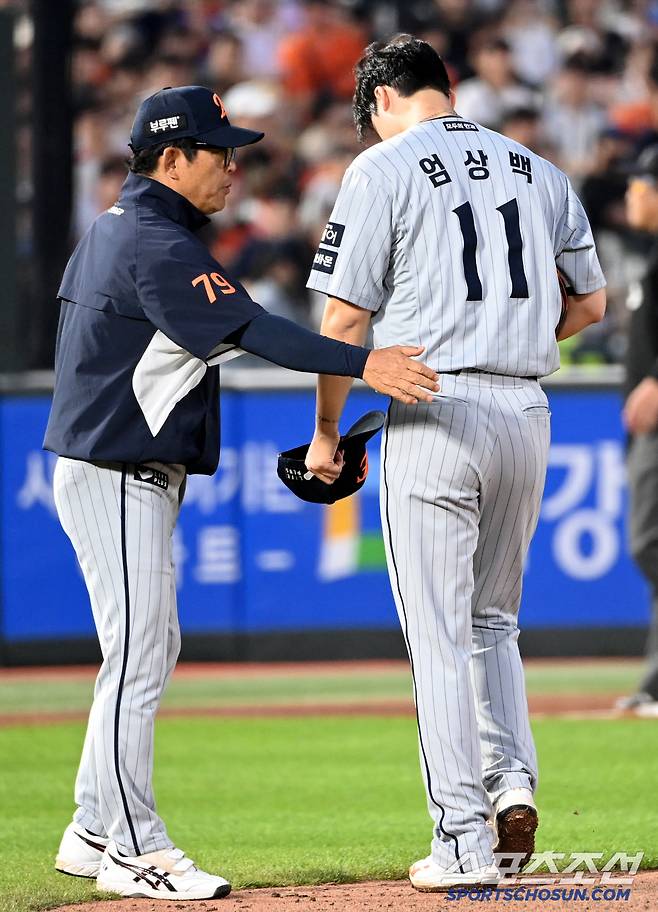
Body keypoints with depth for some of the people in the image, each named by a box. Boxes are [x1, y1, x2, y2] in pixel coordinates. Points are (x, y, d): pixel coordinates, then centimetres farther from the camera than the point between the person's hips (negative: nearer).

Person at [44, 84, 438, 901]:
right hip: (117, 476, -11)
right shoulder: (157, 245, -19)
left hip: (135, 478, 11)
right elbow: (249, 329, -30)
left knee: (152, 648, 15)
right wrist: (362, 364, -39)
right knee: (137, 653, -8)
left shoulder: (110, 228, 14)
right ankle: (133, 853, -5)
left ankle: (93, 834, 20)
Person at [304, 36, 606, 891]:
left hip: (435, 416, -5)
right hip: (527, 414, 5)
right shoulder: (538, 170, 12)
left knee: (440, 638, -1)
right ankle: (513, 780, 1)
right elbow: (592, 302, 17)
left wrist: (326, 431, 6)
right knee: (492, 622, 21)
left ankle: (465, 844, -3)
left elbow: (346, 320, -5)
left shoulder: (383, 169, -4)